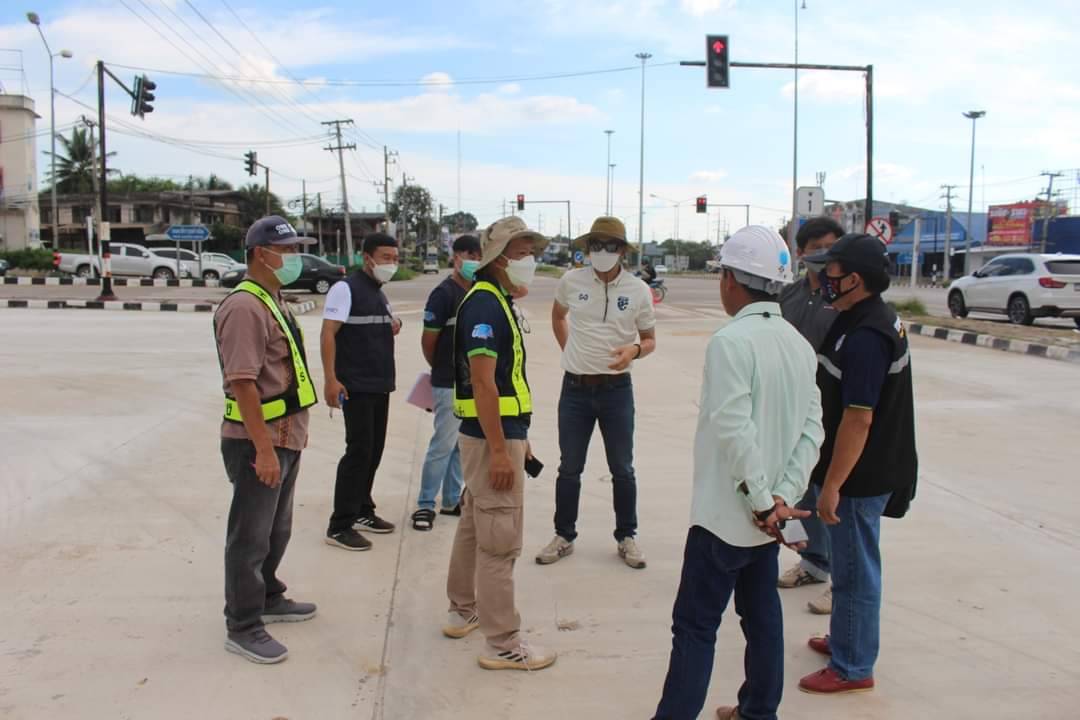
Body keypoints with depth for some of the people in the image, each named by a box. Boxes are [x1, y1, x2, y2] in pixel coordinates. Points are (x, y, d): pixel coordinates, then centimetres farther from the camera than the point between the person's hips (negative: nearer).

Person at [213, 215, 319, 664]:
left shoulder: (273, 300, 14)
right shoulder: (244, 306, -18)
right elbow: (243, 383, -24)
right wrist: (264, 449, -26)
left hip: (285, 437, 10)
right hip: (259, 441, -10)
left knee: (276, 530, 22)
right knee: (251, 536, 1)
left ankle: (268, 599, 38)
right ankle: (243, 628, 12)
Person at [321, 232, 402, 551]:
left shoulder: (379, 293, 16)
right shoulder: (346, 288, -10)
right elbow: (328, 334, -16)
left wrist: (393, 328, 6)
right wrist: (331, 379, -24)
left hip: (380, 384, 8)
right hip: (356, 386, -8)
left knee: (374, 450, 12)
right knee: (359, 450, -9)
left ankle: (362, 511, 25)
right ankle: (339, 526, -4)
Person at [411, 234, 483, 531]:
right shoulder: (444, 293, -11)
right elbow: (428, 340, -8)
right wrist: (441, 368, 6)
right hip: (450, 383, -7)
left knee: (463, 444, 13)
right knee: (444, 443, -3)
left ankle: (452, 500, 24)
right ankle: (425, 504, 8)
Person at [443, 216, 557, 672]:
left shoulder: (498, 301, 14)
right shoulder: (485, 303, -17)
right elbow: (483, 382, -23)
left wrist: (519, 439, 21)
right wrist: (500, 450, -25)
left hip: (497, 433, 11)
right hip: (492, 436, -11)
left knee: (475, 525, 20)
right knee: (500, 541, -5)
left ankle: (463, 612, 35)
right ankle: (502, 645, 4)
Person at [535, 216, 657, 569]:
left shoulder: (638, 289, -5)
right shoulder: (571, 281, -2)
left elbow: (649, 340, 4)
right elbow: (557, 315, 19)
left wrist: (635, 349, -18)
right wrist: (568, 351, 9)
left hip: (616, 389, -1)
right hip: (575, 388, 1)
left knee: (623, 470, 9)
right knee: (569, 469, 10)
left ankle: (626, 537, 25)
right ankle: (564, 537, 25)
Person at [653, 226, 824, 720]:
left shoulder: (731, 341, -19)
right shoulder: (797, 343, 6)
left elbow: (735, 432, -25)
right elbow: (812, 429, 2)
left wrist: (762, 502, -16)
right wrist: (784, 495, -5)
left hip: (727, 512, -8)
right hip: (769, 510, 8)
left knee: (695, 625, 0)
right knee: (762, 615, 18)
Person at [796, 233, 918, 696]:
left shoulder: (864, 336, -25)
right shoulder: (878, 319, 8)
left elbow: (858, 418, -26)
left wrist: (832, 484, -21)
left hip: (859, 477, -10)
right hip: (868, 470, 10)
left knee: (855, 570, 3)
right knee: (851, 564, 22)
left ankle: (852, 668, 17)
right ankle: (846, 639, 39)